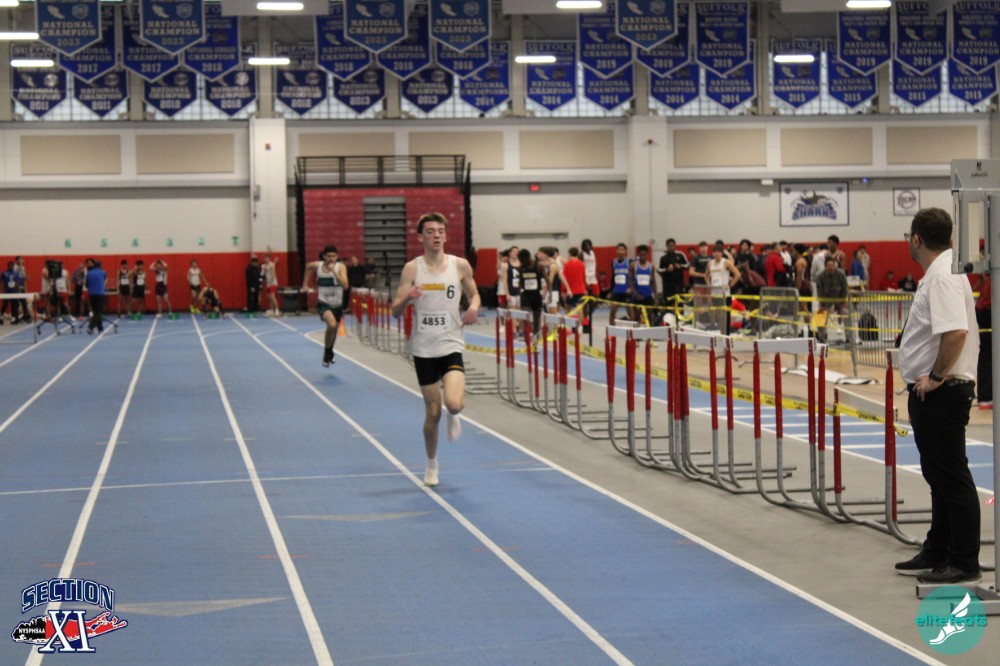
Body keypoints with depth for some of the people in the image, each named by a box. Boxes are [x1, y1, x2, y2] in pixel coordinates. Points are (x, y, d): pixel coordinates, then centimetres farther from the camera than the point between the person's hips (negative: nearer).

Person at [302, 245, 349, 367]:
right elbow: (308, 267, 19)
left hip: (337, 304, 2)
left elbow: (345, 285, -23)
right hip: (323, 303, -2)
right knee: (332, 324, -30)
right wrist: (305, 284, 19)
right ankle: (326, 355, -10)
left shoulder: (340, 267, -10)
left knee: (334, 330, 19)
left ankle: (329, 353, 50)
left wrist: (334, 272, -30)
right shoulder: (316, 265, -7)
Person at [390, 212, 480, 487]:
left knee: (453, 403, -21)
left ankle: (454, 416, 18)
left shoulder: (460, 266, -1)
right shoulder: (412, 268, -3)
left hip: (451, 346, 0)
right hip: (424, 349, 0)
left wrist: (474, 307, -7)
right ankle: (431, 464, 29)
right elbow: (395, 312, -2)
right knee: (433, 411, 6)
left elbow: (474, 294, 16)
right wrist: (407, 298, -24)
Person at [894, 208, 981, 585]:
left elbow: (956, 331, -32)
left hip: (942, 394, -11)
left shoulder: (943, 276, -19)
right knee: (939, 477, 18)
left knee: (952, 478, -5)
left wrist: (936, 376, -22)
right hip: (930, 394, 11)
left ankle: (964, 563, 0)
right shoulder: (938, 273, 14)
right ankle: (937, 553, 28)